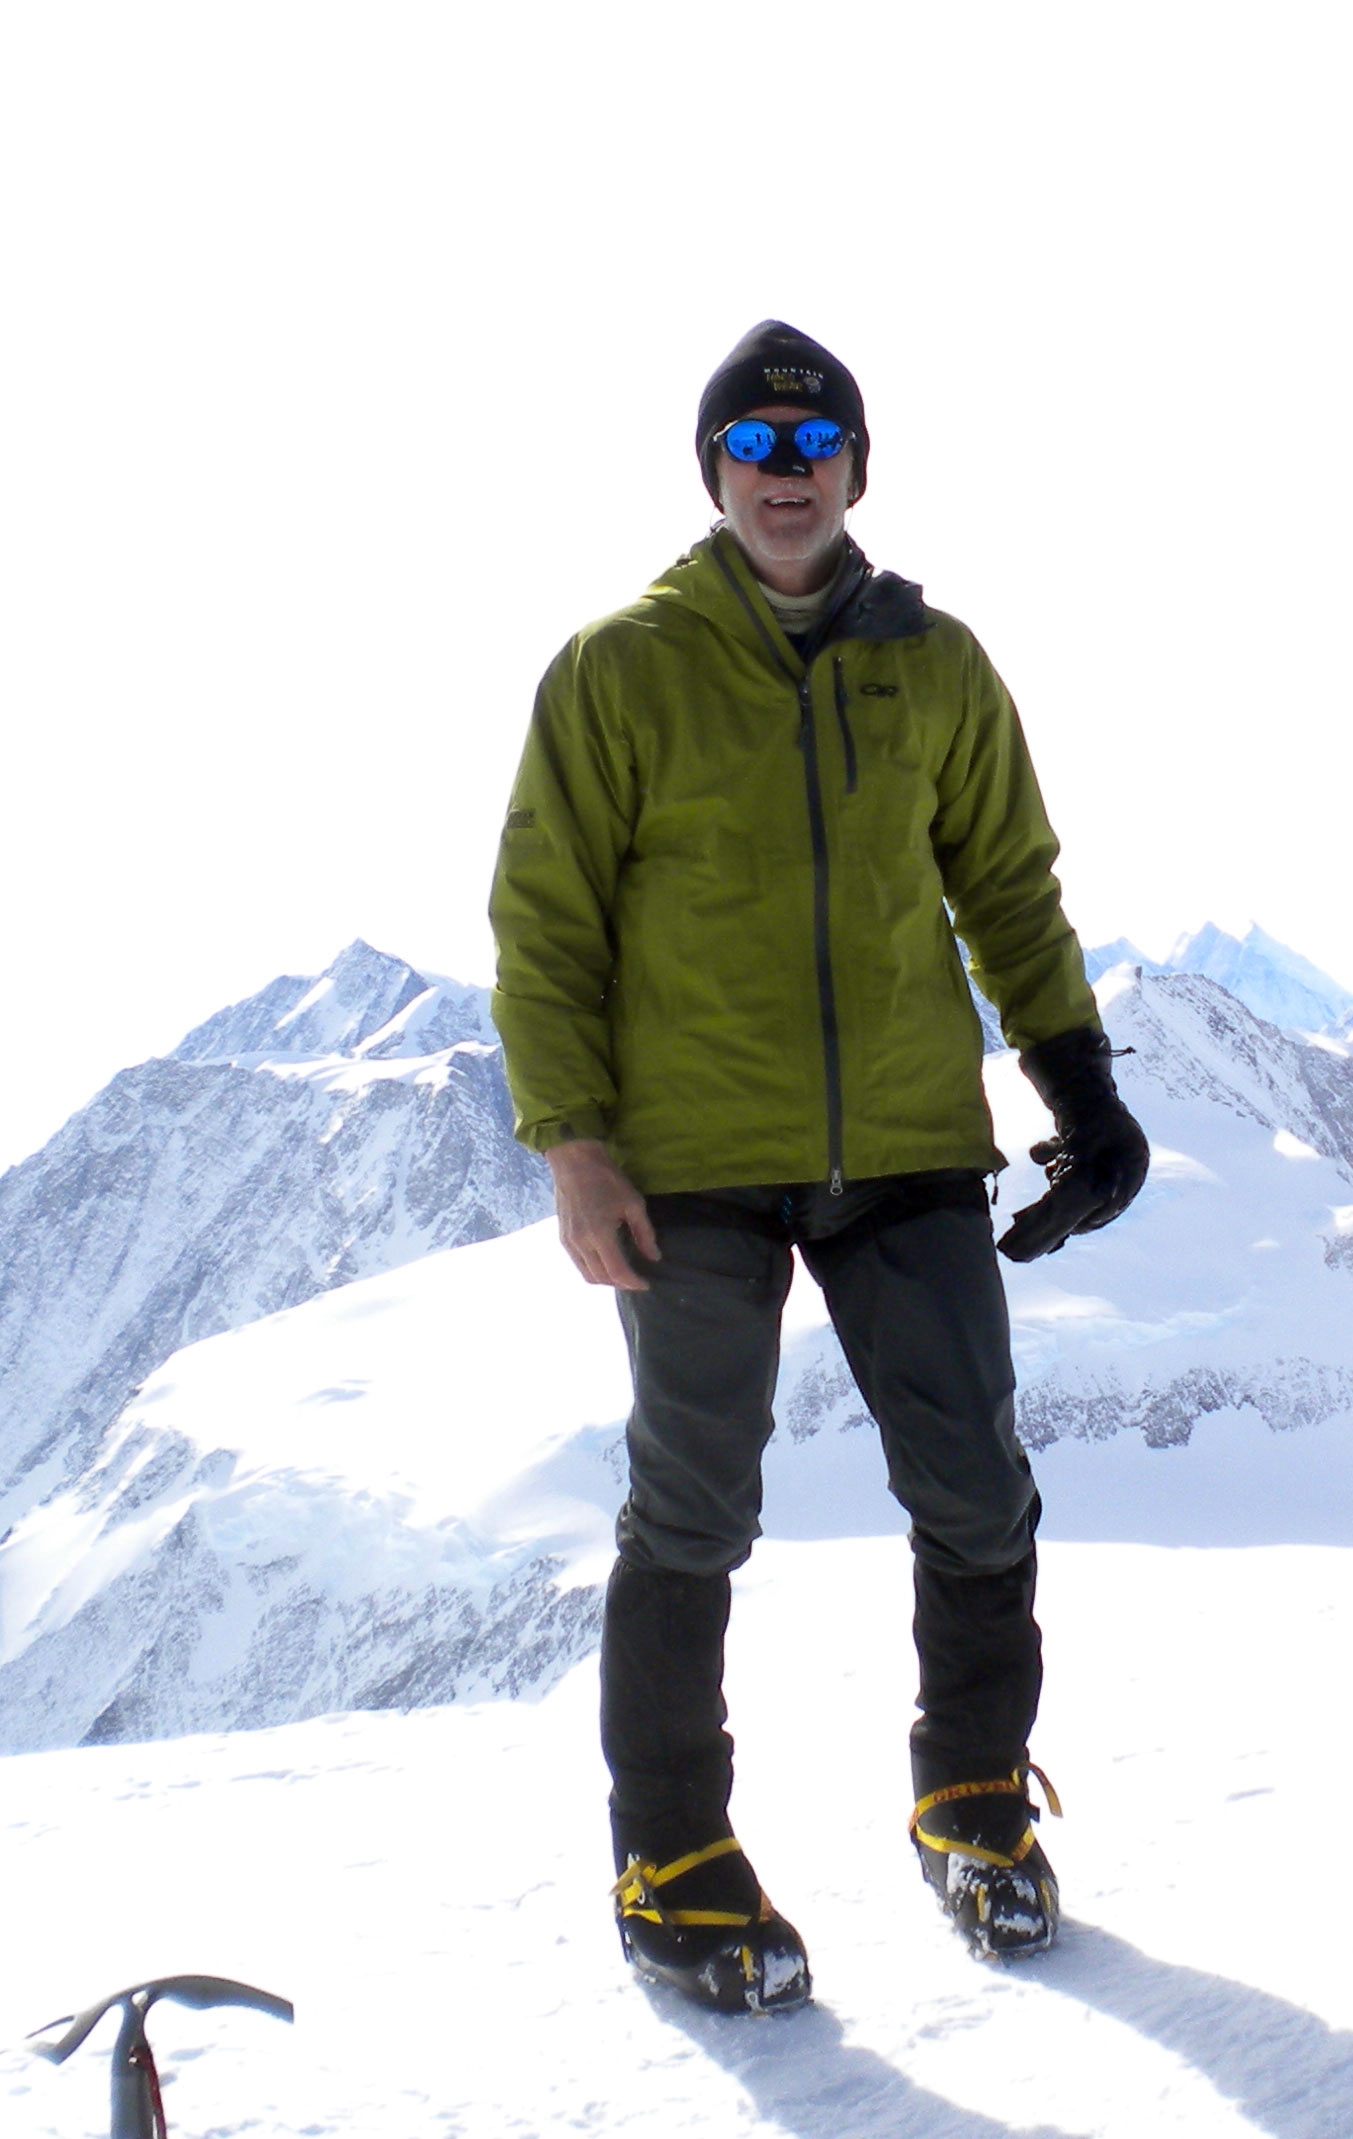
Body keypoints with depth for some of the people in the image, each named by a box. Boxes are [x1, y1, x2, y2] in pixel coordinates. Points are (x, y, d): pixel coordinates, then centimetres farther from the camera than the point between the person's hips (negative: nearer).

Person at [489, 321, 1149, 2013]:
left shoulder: (936, 667, 8)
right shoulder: (622, 670, -2)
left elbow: (1010, 885, 16)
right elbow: (545, 917, -1)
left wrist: (1078, 1077, 5)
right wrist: (572, 1142, -9)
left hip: (909, 1156, 3)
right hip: (694, 1161, -3)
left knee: (977, 1500, 5)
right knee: (693, 1521, 4)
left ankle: (973, 1806, 28)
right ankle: (673, 1867, 20)